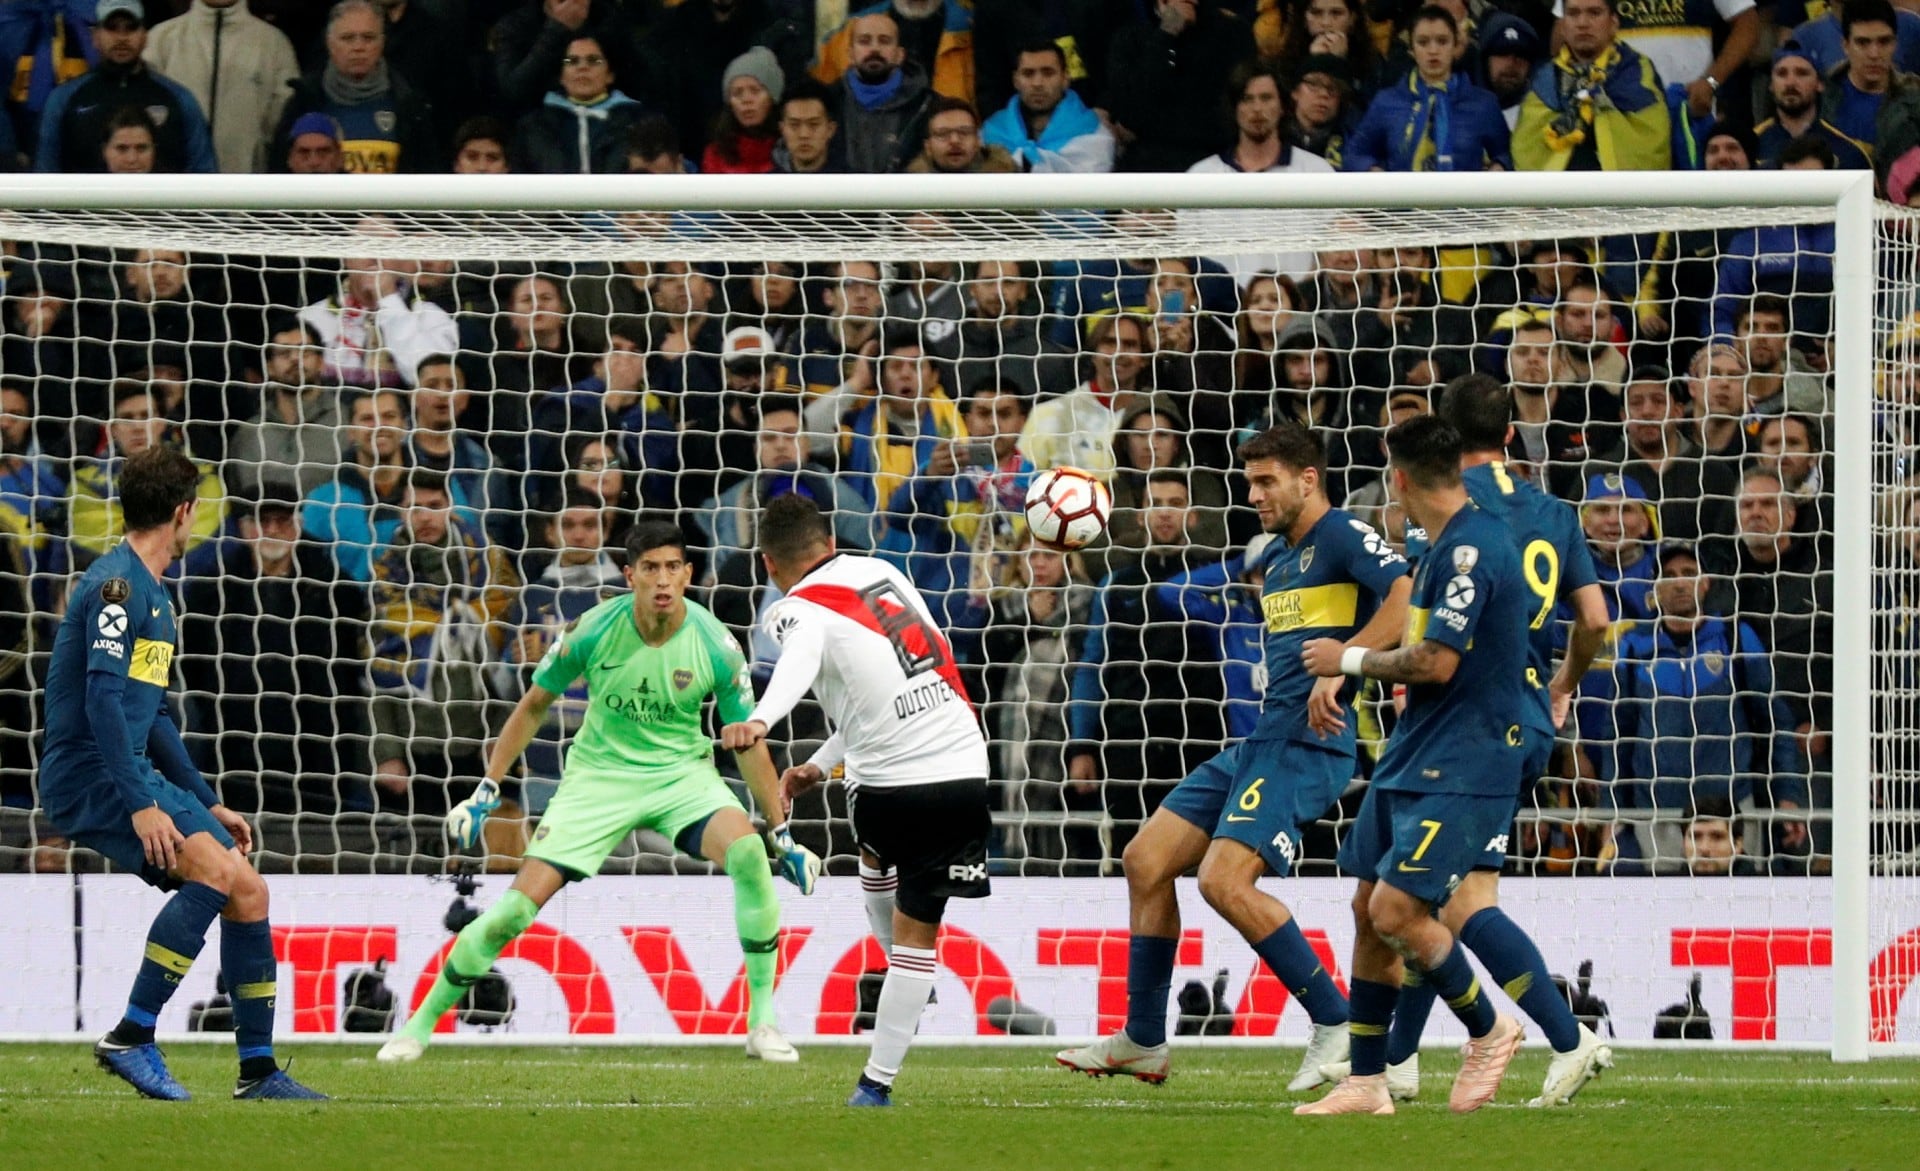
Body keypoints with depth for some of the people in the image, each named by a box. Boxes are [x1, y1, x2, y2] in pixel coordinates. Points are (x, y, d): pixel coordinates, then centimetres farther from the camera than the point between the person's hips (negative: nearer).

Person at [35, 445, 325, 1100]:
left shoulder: (152, 594, 20)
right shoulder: (117, 585, -12)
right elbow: (102, 698, -23)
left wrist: (207, 804, 28)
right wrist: (141, 805, -28)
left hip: (135, 773, 10)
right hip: (90, 776, -10)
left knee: (248, 892, 5)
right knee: (214, 869, -27)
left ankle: (258, 1071, 11)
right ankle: (131, 1039, -24)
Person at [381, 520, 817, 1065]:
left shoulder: (715, 645, -14)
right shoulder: (592, 632, -15)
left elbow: (748, 743, -3)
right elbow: (534, 706, 1)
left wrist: (783, 835, -2)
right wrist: (487, 790, -1)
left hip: (681, 771, 0)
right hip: (599, 773, 0)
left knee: (748, 854, -29)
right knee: (517, 906, -11)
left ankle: (762, 1021, -16)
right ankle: (419, 1024, 8)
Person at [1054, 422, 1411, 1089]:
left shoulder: (1342, 537, -8)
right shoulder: (1276, 556, 20)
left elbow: (1407, 593, -24)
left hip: (1308, 746, -10)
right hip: (1261, 740, 10)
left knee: (1224, 880, -23)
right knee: (1146, 860, 8)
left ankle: (1337, 1025, -13)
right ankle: (1142, 1042, 15)